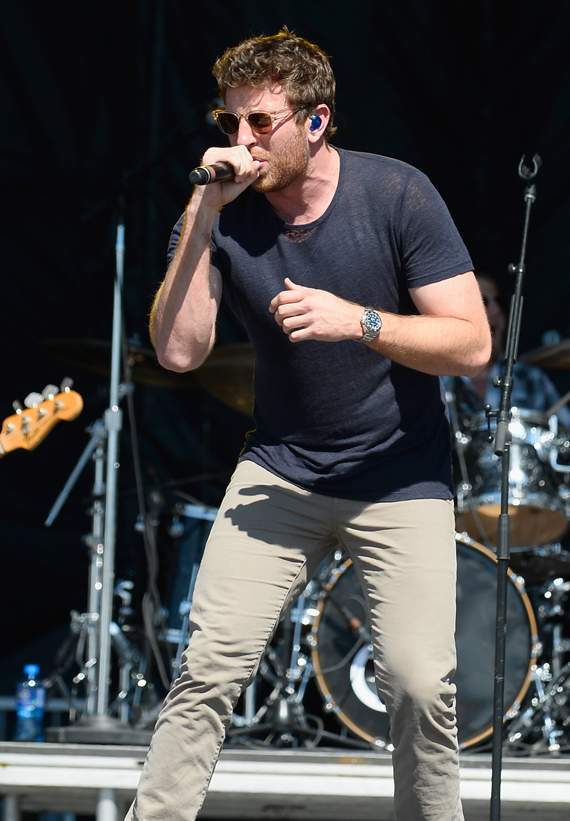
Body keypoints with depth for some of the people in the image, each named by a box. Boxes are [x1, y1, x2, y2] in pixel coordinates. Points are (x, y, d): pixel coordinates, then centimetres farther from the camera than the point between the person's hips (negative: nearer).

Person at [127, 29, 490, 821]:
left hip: (401, 479, -2)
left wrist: (357, 321, -26)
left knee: (420, 686, -12)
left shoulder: (397, 196, -12)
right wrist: (202, 213, -22)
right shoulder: (223, 215, -5)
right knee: (209, 666, -11)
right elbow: (178, 350, -16)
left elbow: (471, 344, -12)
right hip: (281, 467, 2)